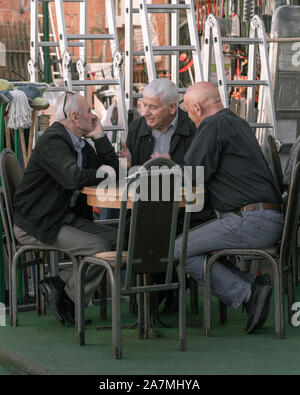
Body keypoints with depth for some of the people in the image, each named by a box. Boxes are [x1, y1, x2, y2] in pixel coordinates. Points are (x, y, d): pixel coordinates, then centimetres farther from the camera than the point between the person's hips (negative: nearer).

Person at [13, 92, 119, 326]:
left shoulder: (81, 144, 15)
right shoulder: (53, 140, -16)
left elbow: (113, 169, 11)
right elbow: (72, 177, -31)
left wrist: (99, 136, 2)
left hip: (66, 217, 10)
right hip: (36, 225, -10)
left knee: (116, 239, -4)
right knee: (98, 247, -23)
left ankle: (59, 286, 0)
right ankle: (66, 297, -3)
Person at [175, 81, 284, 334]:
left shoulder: (212, 126, -9)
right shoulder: (239, 123, 20)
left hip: (249, 222, -9)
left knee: (180, 250, -6)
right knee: (188, 240, 17)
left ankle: (246, 294, -10)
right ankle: (254, 284, 3)